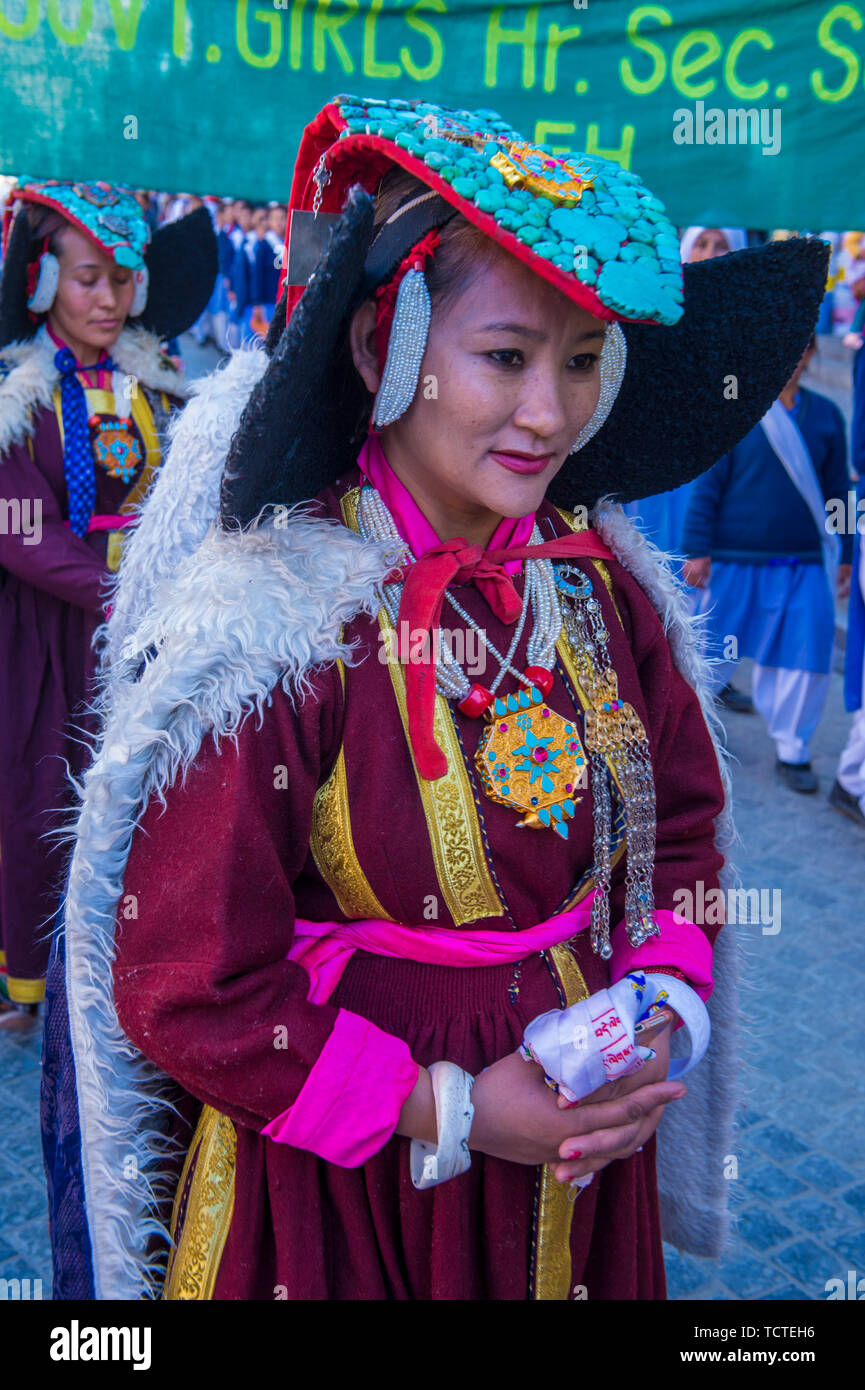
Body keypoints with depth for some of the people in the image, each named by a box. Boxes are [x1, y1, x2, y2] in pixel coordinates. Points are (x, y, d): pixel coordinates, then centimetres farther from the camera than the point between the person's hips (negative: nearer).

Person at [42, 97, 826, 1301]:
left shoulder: (606, 586, -6)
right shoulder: (270, 624, -23)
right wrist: (452, 1112, -17)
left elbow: (682, 828, 6)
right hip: (342, 1187, -5)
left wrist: (657, 1019, -9)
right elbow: (185, 992, -20)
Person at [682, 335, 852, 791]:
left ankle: (792, 752, 20)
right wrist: (697, 549, -9)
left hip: (806, 565, 3)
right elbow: (707, 484, -4)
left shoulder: (825, 415, 6)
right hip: (736, 561, -3)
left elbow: (836, 491, 13)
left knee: (805, 661, 2)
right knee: (714, 652, 8)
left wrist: (845, 554, 14)